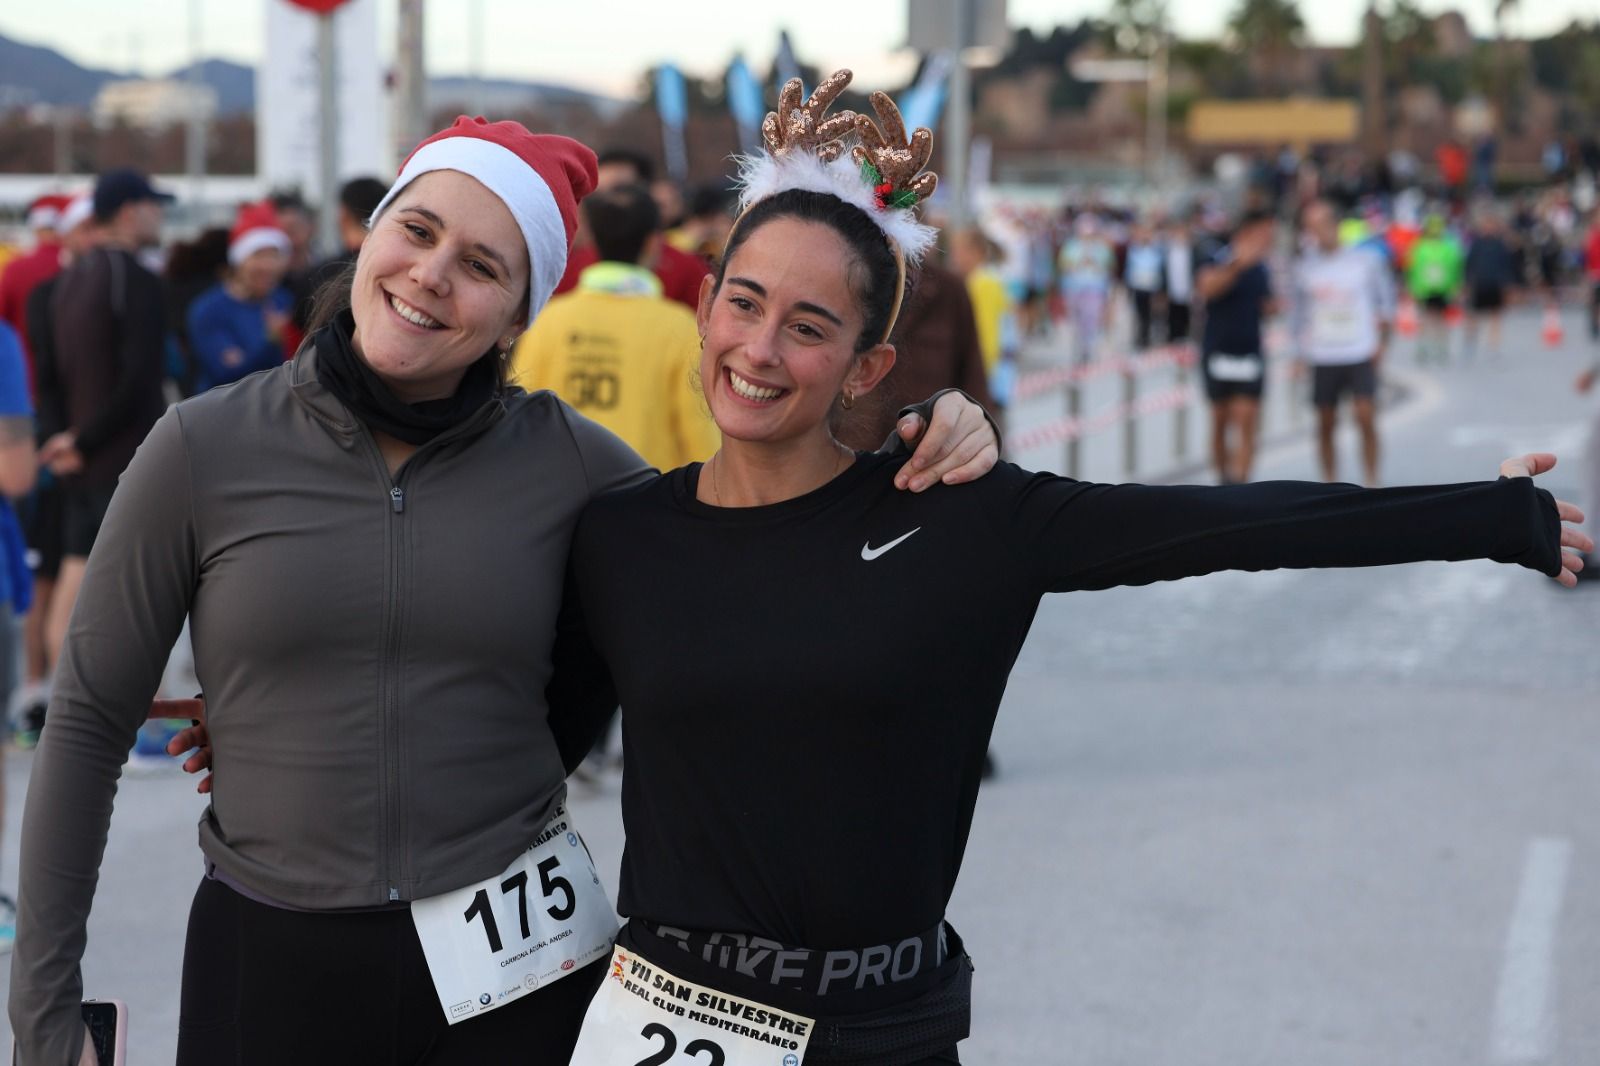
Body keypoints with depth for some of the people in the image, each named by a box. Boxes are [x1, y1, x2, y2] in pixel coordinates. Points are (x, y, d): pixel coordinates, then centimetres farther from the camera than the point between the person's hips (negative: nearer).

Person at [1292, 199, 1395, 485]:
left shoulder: (1365, 260, -1)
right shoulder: (1305, 267, 5)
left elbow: (1386, 301, 7)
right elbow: (1300, 312, 12)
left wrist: (1381, 342, -1)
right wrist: (1302, 351, 3)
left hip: (1361, 356, -2)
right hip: (1323, 358, 2)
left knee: (1366, 418, -11)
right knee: (1326, 424, 4)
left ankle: (1371, 485, -2)